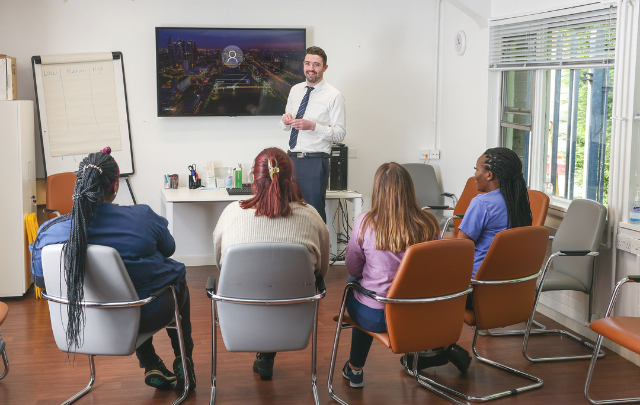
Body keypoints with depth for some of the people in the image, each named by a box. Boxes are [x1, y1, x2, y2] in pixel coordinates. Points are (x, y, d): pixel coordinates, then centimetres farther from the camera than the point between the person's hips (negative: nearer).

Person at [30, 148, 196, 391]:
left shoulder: (49, 232, -17)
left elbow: (40, 279, 1)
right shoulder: (142, 217, -23)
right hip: (145, 318, -4)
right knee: (178, 275, 30)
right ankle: (183, 362, 41)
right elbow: (168, 249, -2)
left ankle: (150, 366, 38)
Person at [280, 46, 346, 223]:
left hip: (315, 163, -5)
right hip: (292, 159, 5)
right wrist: (286, 120, -3)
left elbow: (340, 134, -9)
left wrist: (313, 126, -21)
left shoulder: (334, 96, -5)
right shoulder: (295, 90, 13)